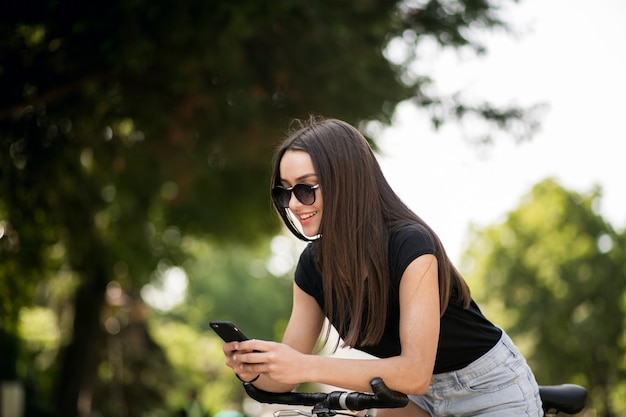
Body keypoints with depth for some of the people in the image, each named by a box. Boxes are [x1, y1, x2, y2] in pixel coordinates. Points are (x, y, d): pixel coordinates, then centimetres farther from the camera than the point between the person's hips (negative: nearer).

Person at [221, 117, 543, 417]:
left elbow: (416, 373, -35)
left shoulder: (410, 246, -29)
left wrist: (307, 367, -42)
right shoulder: (313, 265, -10)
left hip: (492, 390, -5)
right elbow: (287, 376, -6)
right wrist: (252, 370, -28)